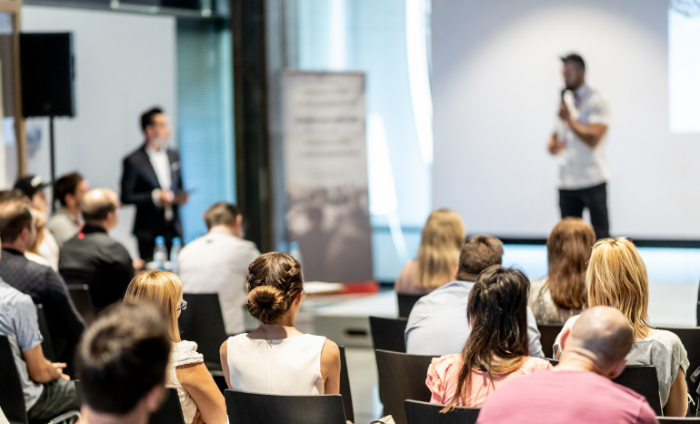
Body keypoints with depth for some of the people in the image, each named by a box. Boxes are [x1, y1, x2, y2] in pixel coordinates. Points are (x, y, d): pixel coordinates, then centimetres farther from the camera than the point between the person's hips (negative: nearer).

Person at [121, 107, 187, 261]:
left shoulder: (174, 156, 13)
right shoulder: (133, 161, -6)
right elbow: (126, 197, -9)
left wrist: (181, 196, -1)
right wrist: (154, 197, -18)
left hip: (174, 229, 5)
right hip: (149, 232, -5)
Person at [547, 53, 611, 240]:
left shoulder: (597, 101, -7)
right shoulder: (564, 100, 15)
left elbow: (592, 139, -17)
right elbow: (557, 135, 23)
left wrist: (569, 119, -15)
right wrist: (553, 145, 1)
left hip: (592, 181, -6)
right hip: (567, 181, 6)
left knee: (600, 237, -2)